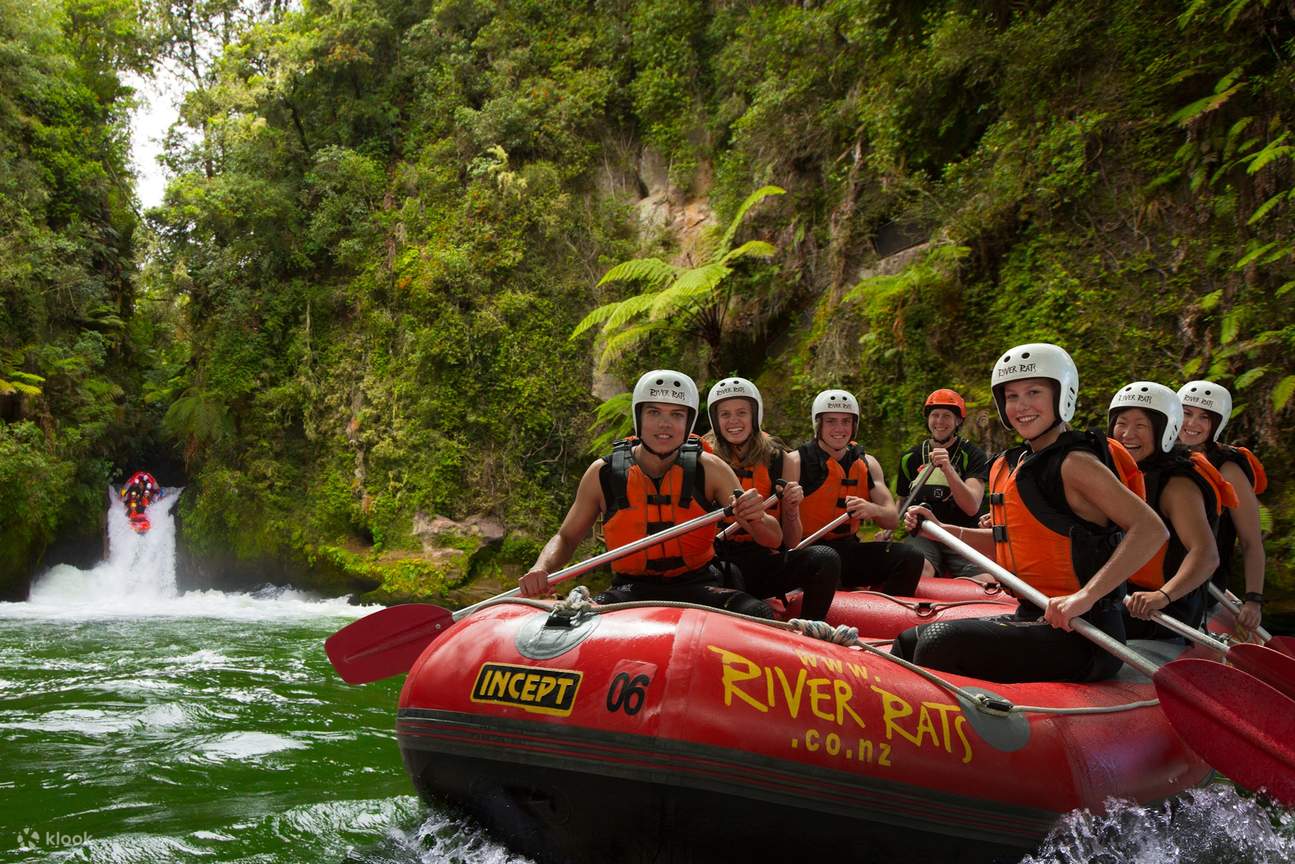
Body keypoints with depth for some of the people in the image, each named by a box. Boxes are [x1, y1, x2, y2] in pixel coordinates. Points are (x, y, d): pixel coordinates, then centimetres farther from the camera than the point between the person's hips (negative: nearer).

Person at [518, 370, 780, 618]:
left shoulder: (709, 469, -4)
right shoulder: (603, 473, -3)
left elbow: (774, 540, -5)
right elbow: (566, 538, 9)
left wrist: (755, 520, -29)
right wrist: (541, 569, -14)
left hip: (695, 588, 0)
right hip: (631, 591, 0)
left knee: (758, 614, -30)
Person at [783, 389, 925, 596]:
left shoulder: (867, 464, 11)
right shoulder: (797, 461, -3)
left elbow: (892, 520, 4)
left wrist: (872, 510, -18)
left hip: (850, 549, 5)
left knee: (911, 558, -15)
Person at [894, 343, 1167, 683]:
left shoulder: (1074, 464, -14)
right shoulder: (1009, 467, 12)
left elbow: (1152, 530, -23)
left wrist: (1085, 596, -31)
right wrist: (939, 530, 15)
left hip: (1080, 634, -9)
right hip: (1032, 618, 9)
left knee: (944, 642, -24)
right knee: (910, 641, 8)